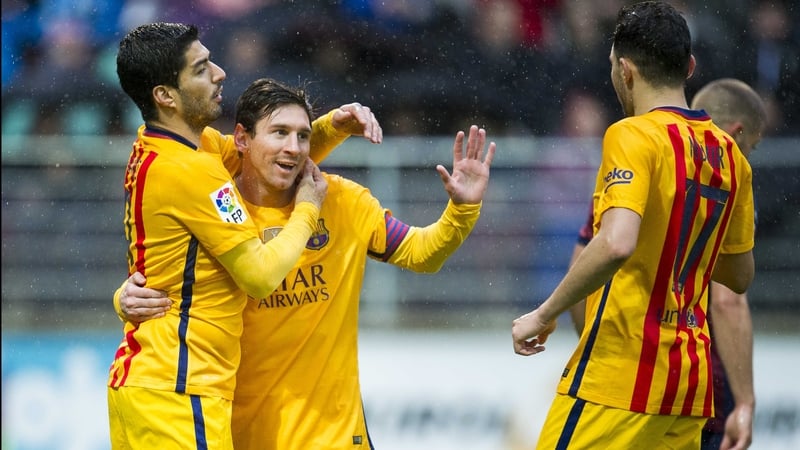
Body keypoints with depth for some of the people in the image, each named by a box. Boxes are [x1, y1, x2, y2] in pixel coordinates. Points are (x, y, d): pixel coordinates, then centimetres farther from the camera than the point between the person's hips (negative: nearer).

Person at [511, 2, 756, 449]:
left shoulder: (634, 136, -10)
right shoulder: (730, 154, 12)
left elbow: (617, 243, -25)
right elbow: (740, 276, 20)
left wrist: (544, 315, -16)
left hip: (620, 376, -8)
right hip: (690, 379, 8)